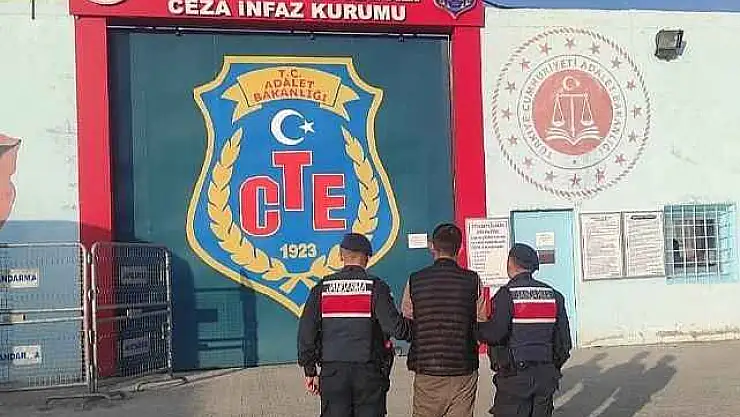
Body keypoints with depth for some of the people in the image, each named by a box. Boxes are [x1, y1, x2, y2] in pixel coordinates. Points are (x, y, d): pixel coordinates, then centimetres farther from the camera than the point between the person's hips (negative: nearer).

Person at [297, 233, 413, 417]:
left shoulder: (322, 288, 4)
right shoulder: (375, 286, -4)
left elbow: (306, 331, 2)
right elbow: (395, 326, -12)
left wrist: (310, 371, 9)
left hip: (332, 371, 2)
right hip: (368, 372, -2)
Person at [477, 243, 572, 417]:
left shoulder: (506, 294, -11)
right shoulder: (554, 296, 7)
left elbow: (494, 334, -21)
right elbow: (564, 339, 9)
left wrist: (477, 326, -2)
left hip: (514, 377, -6)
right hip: (546, 378, 6)